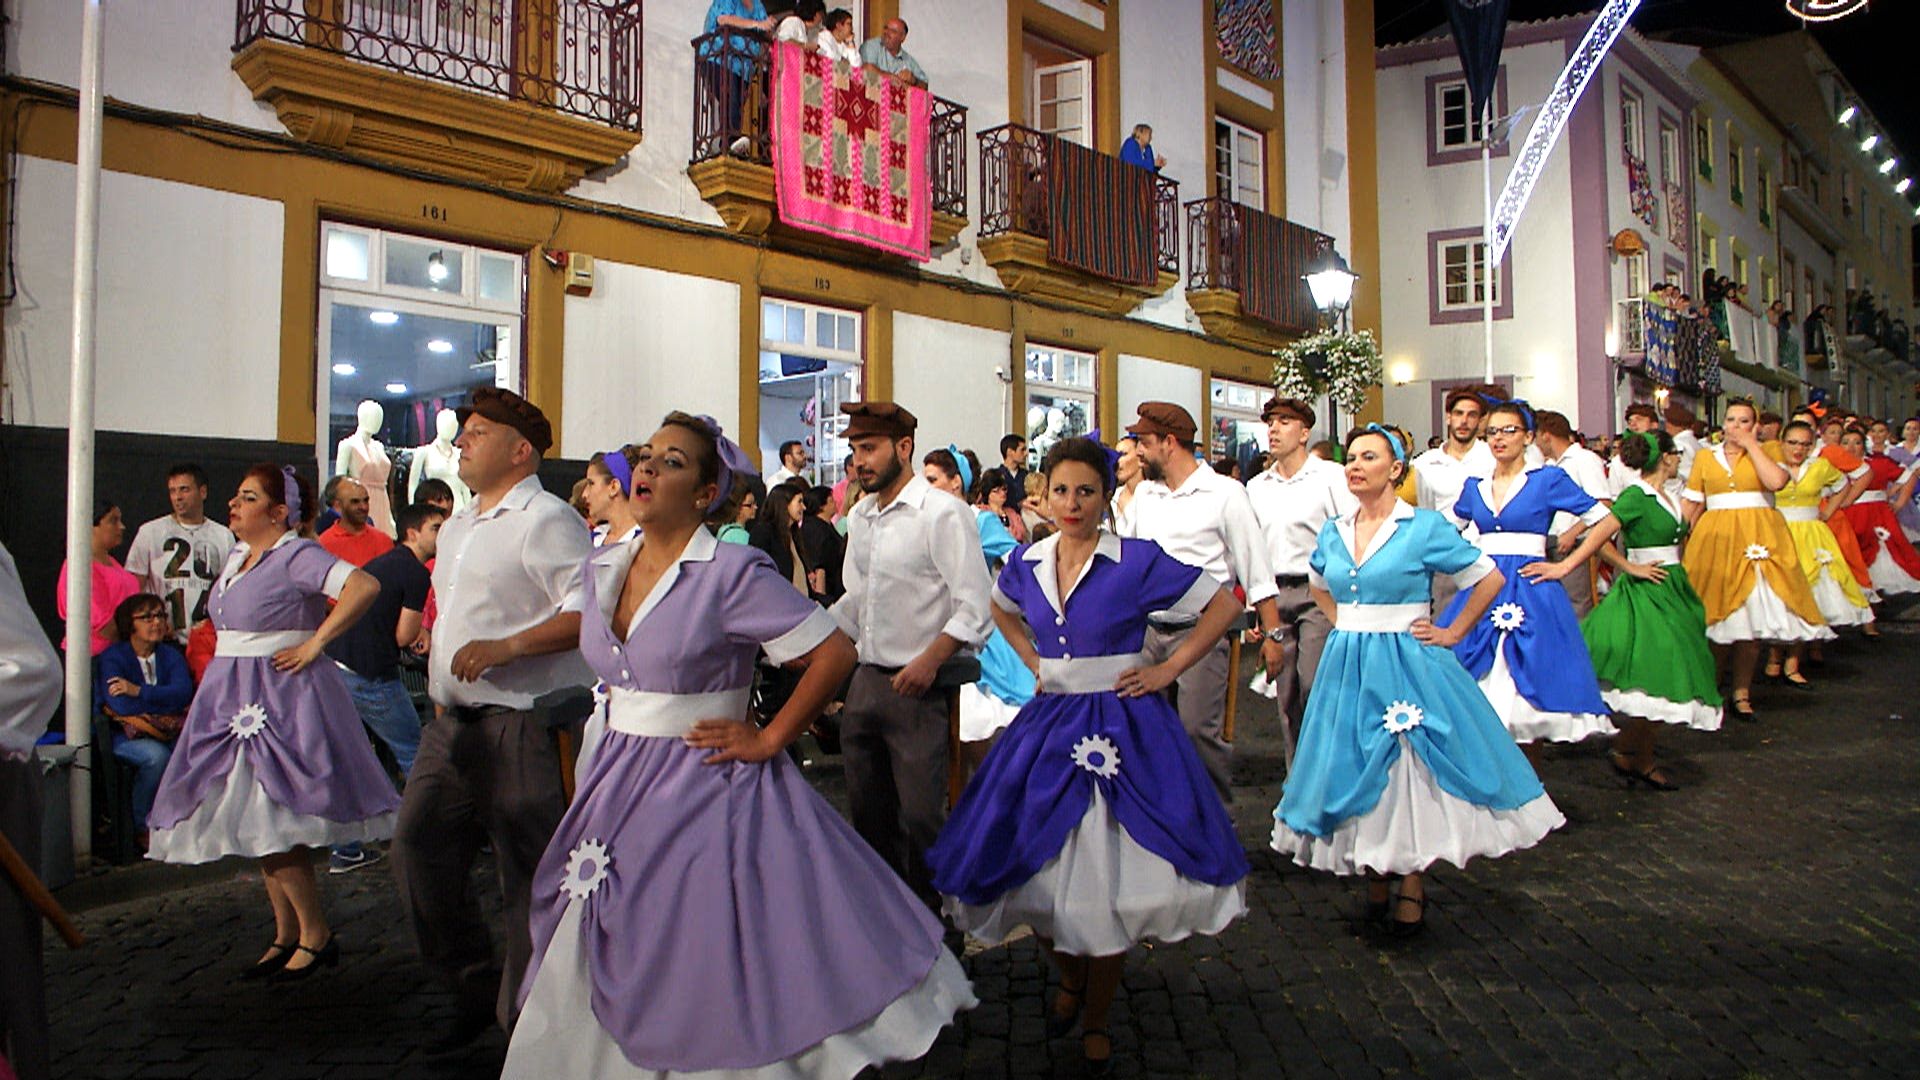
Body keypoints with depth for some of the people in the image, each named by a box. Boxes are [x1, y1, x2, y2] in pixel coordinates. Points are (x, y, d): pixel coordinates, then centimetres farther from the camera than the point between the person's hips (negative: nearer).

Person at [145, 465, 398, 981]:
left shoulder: (296, 555, -14)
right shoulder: (237, 557, 14)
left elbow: (365, 586, -29)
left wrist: (316, 642, -22)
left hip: (280, 699, -9)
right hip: (235, 699, 9)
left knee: (271, 823, -9)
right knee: (259, 826, 11)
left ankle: (316, 936, 4)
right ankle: (287, 937, 21)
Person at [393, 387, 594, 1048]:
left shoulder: (545, 520, -10)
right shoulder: (458, 526, 20)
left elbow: (590, 610, -21)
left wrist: (507, 648, -27)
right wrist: (440, 692, 21)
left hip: (521, 728, -9)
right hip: (452, 724, 10)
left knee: (529, 879, -2)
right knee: (418, 852, 8)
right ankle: (475, 989, 26)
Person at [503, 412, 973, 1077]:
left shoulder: (731, 572, -16)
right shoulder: (601, 568, 5)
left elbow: (835, 652, -17)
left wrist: (768, 741, -14)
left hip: (707, 787, -6)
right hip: (620, 786, 7)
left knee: (709, 967, 3)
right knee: (607, 973, 16)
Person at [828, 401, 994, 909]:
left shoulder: (942, 513, -12)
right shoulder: (860, 516, 11)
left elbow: (975, 607, -16)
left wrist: (929, 662, -25)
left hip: (916, 687, -7)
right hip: (864, 681, 7)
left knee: (920, 820, -3)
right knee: (869, 814, 17)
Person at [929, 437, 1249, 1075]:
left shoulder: (1138, 561, -9)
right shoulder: (1026, 563, 3)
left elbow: (1223, 605, -3)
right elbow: (1001, 609, 26)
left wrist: (1169, 669, -6)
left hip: (1120, 730, -4)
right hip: (1049, 727, 4)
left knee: (1110, 877, 0)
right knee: (1035, 870, 7)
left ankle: (1095, 1021, 22)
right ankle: (1069, 980, 37)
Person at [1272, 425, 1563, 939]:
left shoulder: (1425, 527, -7)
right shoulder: (1333, 533, 8)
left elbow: (1490, 578, -2)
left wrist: (1452, 632, -2)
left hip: (1405, 665, -5)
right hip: (1347, 667, 5)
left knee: (1411, 776, -2)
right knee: (1359, 776, 8)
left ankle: (1411, 897, 11)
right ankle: (1376, 894, 20)